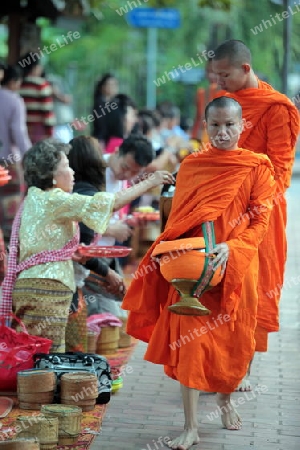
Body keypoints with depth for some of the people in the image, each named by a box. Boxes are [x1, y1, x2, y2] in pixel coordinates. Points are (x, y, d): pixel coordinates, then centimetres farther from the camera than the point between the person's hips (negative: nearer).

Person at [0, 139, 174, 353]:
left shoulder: (35, 198, 18)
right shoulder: (52, 200, -10)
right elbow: (105, 203, -13)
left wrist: (75, 252, 12)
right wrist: (150, 182, -6)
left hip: (31, 285, 9)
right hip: (45, 288, -9)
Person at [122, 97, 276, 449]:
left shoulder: (257, 167, -2)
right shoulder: (190, 166, 4)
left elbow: (260, 222, -6)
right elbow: (177, 219, 7)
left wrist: (231, 248, -21)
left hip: (236, 267, -1)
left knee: (234, 341, 9)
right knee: (189, 339, -6)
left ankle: (225, 398, 39)